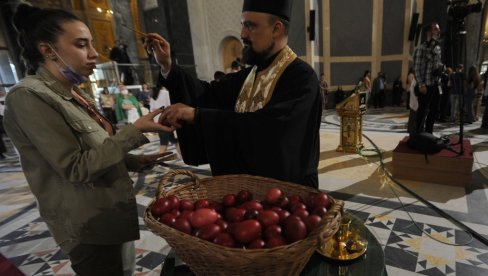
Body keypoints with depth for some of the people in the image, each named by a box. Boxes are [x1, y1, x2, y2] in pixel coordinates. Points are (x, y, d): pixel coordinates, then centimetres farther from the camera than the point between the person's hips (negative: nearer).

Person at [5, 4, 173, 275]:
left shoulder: (75, 94, 8)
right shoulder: (29, 96, -17)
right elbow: (76, 168, -22)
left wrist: (134, 161, 1)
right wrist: (135, 130, -24)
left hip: (113, 213, 8)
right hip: (88, 226, -8)